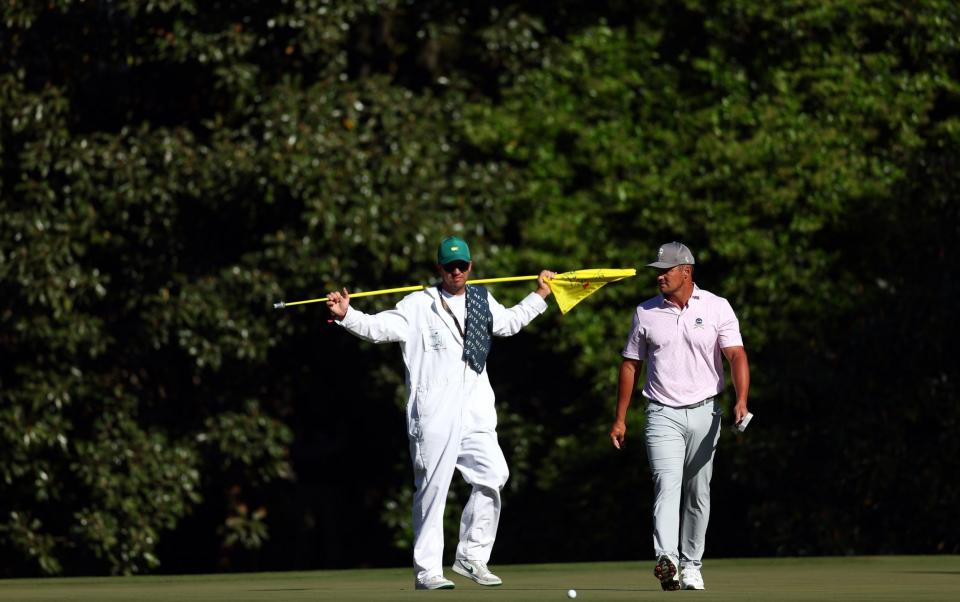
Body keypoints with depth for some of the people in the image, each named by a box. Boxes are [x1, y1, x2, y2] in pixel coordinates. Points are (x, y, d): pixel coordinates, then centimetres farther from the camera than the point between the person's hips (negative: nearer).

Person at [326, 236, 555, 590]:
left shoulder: (482, 302, 18)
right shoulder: (419, 306, 1)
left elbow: (508, 322, 36)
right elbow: (379, 327, -8)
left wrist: (539, 296, 40)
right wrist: (346, 316, -23)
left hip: (476, 413, 5)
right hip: (433, 414, -5)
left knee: (492, 477, -6)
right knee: (432, 490, -6)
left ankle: (471, 557, 7)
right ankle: (427, 571, -2)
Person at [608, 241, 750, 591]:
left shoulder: (717, 308, -1)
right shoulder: (645, 313, 5)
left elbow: (736, 355, -10)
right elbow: (630, 365, 12)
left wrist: (741, 400, -27)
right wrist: (620, 419, 10)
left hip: (705, 413, 0)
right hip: (663, 414, 0)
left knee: (698, 493, 7)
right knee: (667, 484, -18)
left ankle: (691, 566, 17)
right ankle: (666, 560, -33)